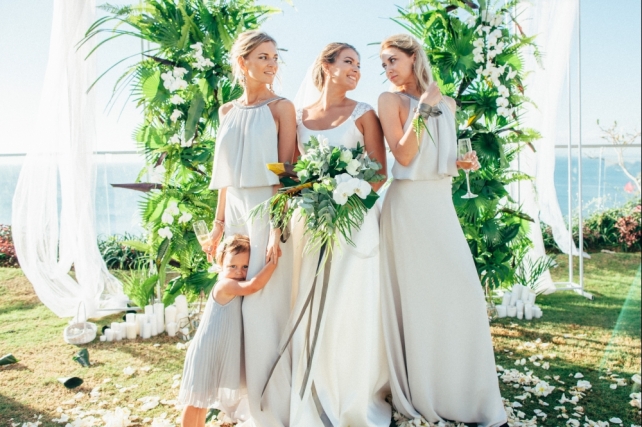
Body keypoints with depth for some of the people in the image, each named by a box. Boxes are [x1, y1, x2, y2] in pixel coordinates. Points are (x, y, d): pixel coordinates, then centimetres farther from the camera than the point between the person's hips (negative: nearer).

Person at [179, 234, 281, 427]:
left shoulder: (235, 289, 9)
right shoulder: (225, 285, -20)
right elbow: (254, 286, -33)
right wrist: (273, 261, -28)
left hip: (222, 352, 9)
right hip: (207, 351, -9)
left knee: (203, 398, 21)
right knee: (196, 400, 2)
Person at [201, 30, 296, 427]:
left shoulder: (281, 107, -3)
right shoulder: (228, 112, 13)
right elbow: (226, 173, 15)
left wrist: (278, 228, -17)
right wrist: (219, 224, 11)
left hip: (267, 211, -5)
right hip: (235, 212, 6)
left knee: (266, 310, -3)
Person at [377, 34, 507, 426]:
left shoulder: (447, 104, 15)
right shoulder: (391, 100, 0)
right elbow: (403, 155, -12)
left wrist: (463, 163, 3)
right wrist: (422, 108, -16)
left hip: (442, 202, 5)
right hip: (409, 203, -5)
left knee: (463, 289, 2)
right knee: (417, 294, -1)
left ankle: (469, 393, 16)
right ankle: (423, 395, 14)